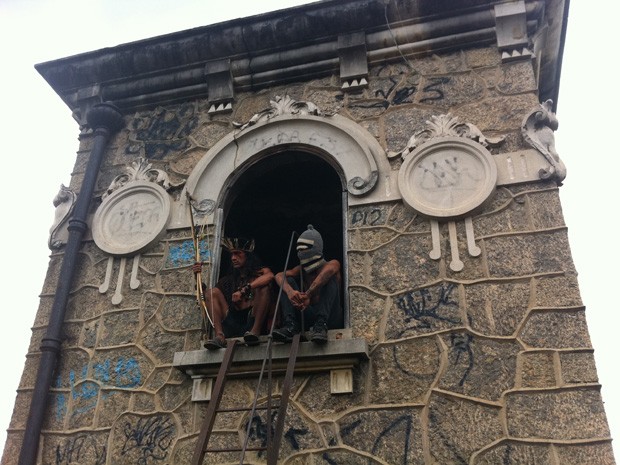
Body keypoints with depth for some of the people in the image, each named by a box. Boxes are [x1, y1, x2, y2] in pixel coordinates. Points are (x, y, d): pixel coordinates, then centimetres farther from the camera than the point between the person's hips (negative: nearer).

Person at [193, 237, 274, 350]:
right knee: (213, 292, -6)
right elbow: (206, 297, 17)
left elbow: (270, 276, -18)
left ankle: (255, 331, -32)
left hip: (253, 322, -4)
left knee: (263, 286, -19)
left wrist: (243, 290, -25)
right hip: (233, 325, 4)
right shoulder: (229, 279, 22)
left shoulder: (259, 272, 9)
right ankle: (219, 335, -26)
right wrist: (198, 278, 3)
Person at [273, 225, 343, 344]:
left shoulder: (332, 264, 0)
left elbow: (330, 269, -29)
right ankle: (290, 326, -26)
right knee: (288, 281, -4)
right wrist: (290, 291, -31)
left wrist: (308, 295, -37)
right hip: (308, 317, 4)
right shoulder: (301, 270, 13)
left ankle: (321, 325, -37)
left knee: (331, 277, -21)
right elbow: (279, 276, -7)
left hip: (330, 319, -4)